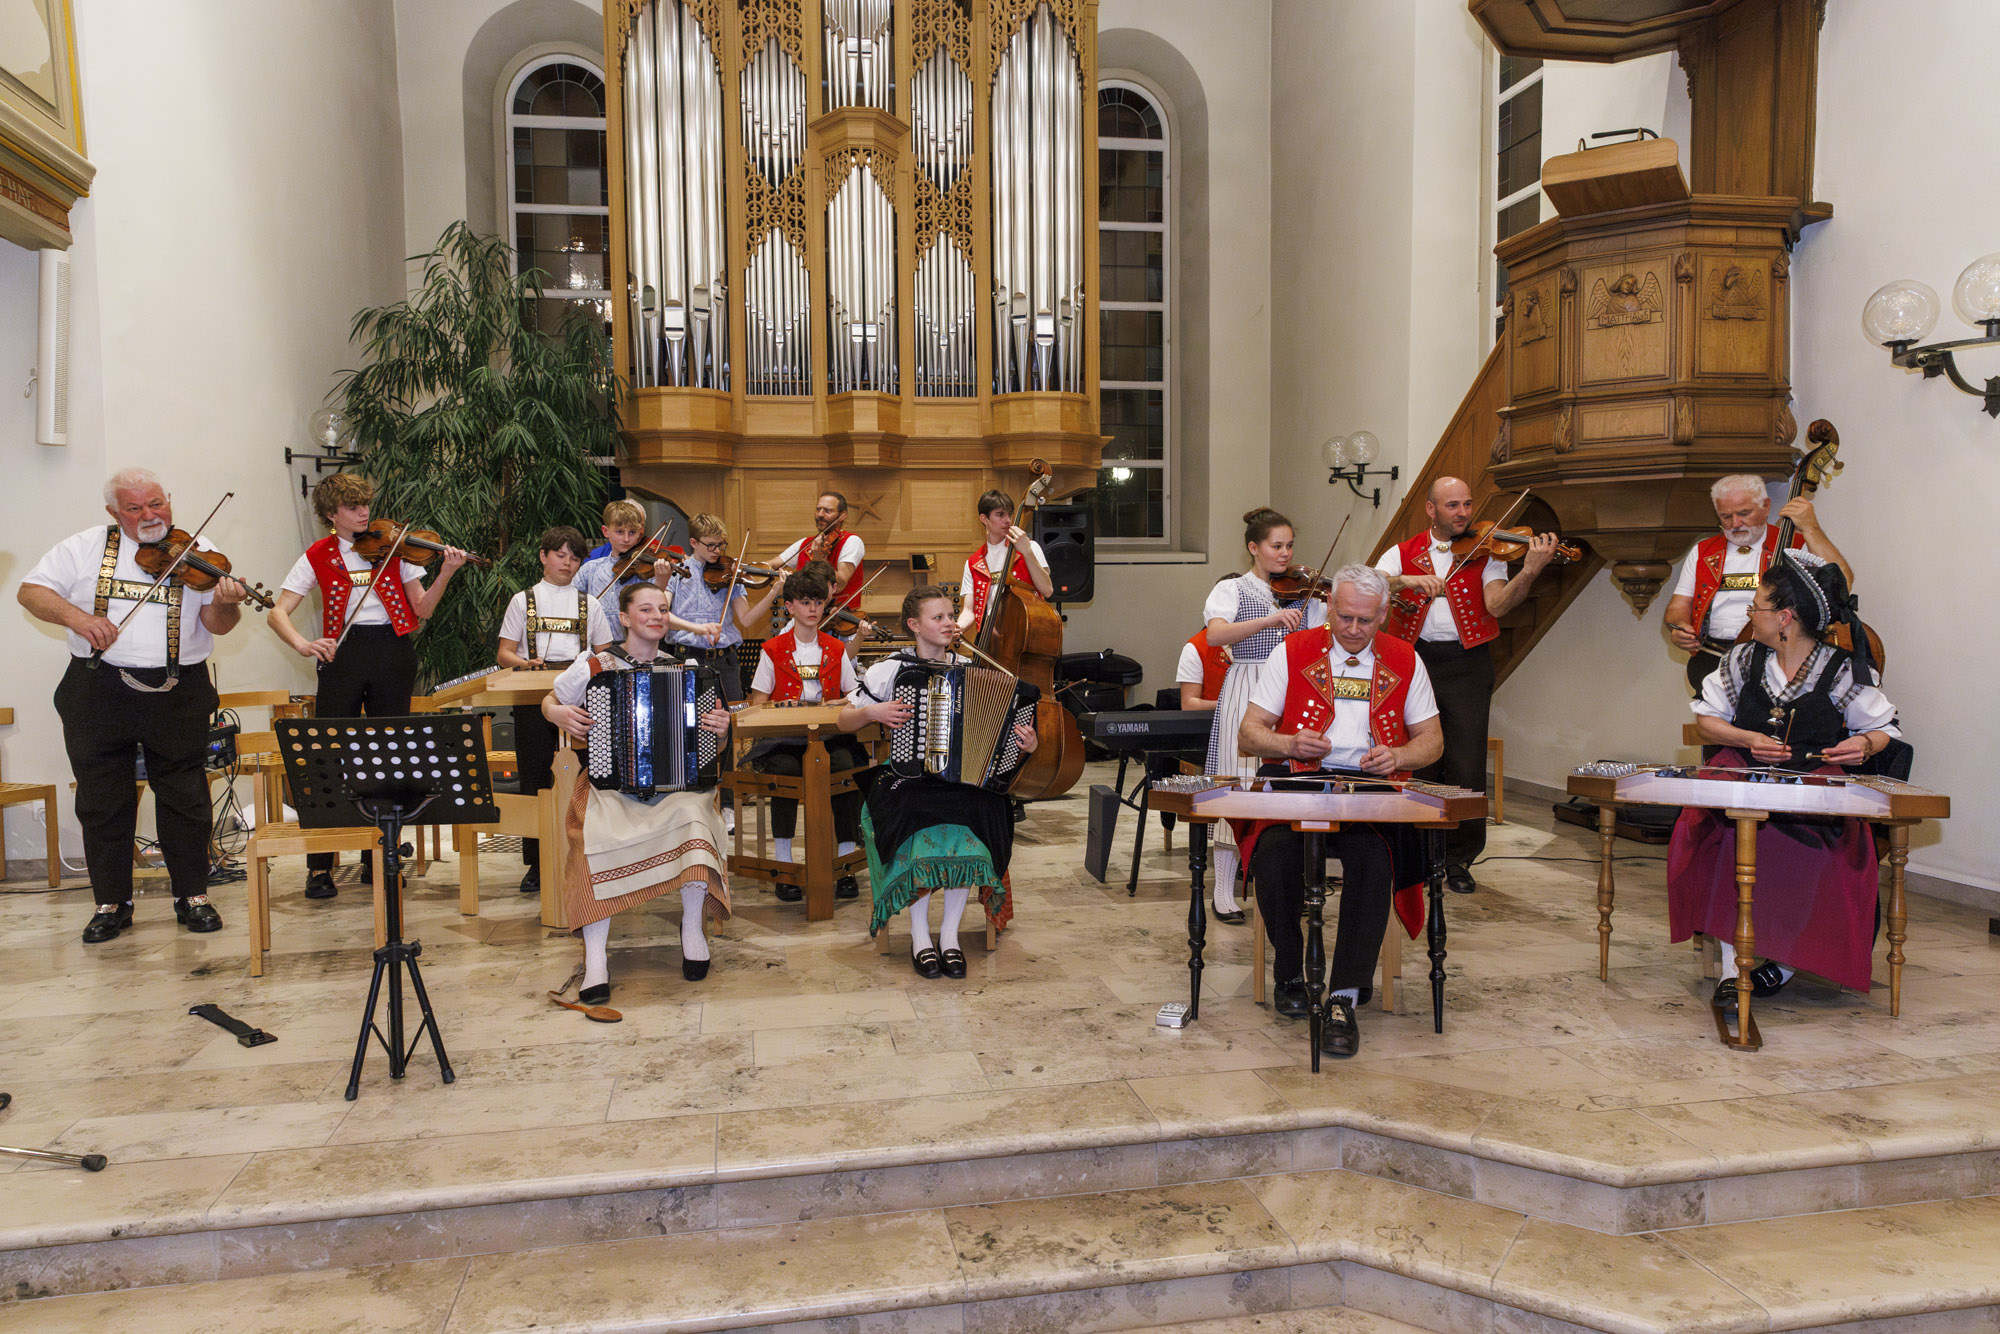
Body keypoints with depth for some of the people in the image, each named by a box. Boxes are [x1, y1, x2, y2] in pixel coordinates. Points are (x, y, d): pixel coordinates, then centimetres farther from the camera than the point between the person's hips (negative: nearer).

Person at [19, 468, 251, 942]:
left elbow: (216, 624, -6)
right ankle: (111, 903, 19)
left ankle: (193, 896, 17)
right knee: (102, 800, 7)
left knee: (185, 797, 4)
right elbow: (30, 591, 5)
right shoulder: (85, 546, 7)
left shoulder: (197, 551, 2)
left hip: (177, 693, -1)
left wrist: (224, 603, -30)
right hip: (99, 690, 1)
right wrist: (76, 616, -14)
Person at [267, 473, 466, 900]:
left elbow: (421, 609, 1)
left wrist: (445, 575, -15)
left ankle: (377, 857, 16)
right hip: (342, 654, -1)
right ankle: (319, 866, 3)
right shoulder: (317, 556, 5)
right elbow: (277, 613, 0)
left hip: (393, 653, 1)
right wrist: (302, 644, -19)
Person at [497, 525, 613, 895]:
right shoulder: (524, 600, 13)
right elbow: (503, 653, 8)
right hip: (533, 696, -1)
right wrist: (524, 663, -14)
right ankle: (536, 864, 8)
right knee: (535, 778, 0)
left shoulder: (589, 604, 17)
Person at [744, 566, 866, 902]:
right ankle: (784, 867, -25)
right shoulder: (773, 650, 8)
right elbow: (758, 702, 6)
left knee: (848, 765, -31)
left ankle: (846, 865, -23)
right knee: (785, 768, -35)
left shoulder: (836, 649, 15)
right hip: (783, 736, -1)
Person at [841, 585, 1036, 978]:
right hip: (907, 780, -2)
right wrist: (872, 712, -13)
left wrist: (1025, 744, -7)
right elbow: (844, 721, 7)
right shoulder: (890, 669, 2)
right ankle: (920, 935, -11)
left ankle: (950, 931, -10)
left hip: (962, 779, 2)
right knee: (922, 834, -31)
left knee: (967, 833, -28)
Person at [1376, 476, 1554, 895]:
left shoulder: (1486, 553, 7)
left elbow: (1497, 605, -10)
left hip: (1466, 664, -1)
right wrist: (1407, 580, -23)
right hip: (1415, 661, 1)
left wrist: (1529, 572, -26)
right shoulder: (1402, 554, 10)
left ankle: (1459, 858, 12)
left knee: (1466, 769, -3)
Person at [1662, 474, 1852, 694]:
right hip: (1713, 652, 2)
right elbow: (1679, 604, 19)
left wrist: (1810, 529, -9)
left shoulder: (1795, 545, 8)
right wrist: (1679, 627, -4)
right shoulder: (1703, 552, 19)